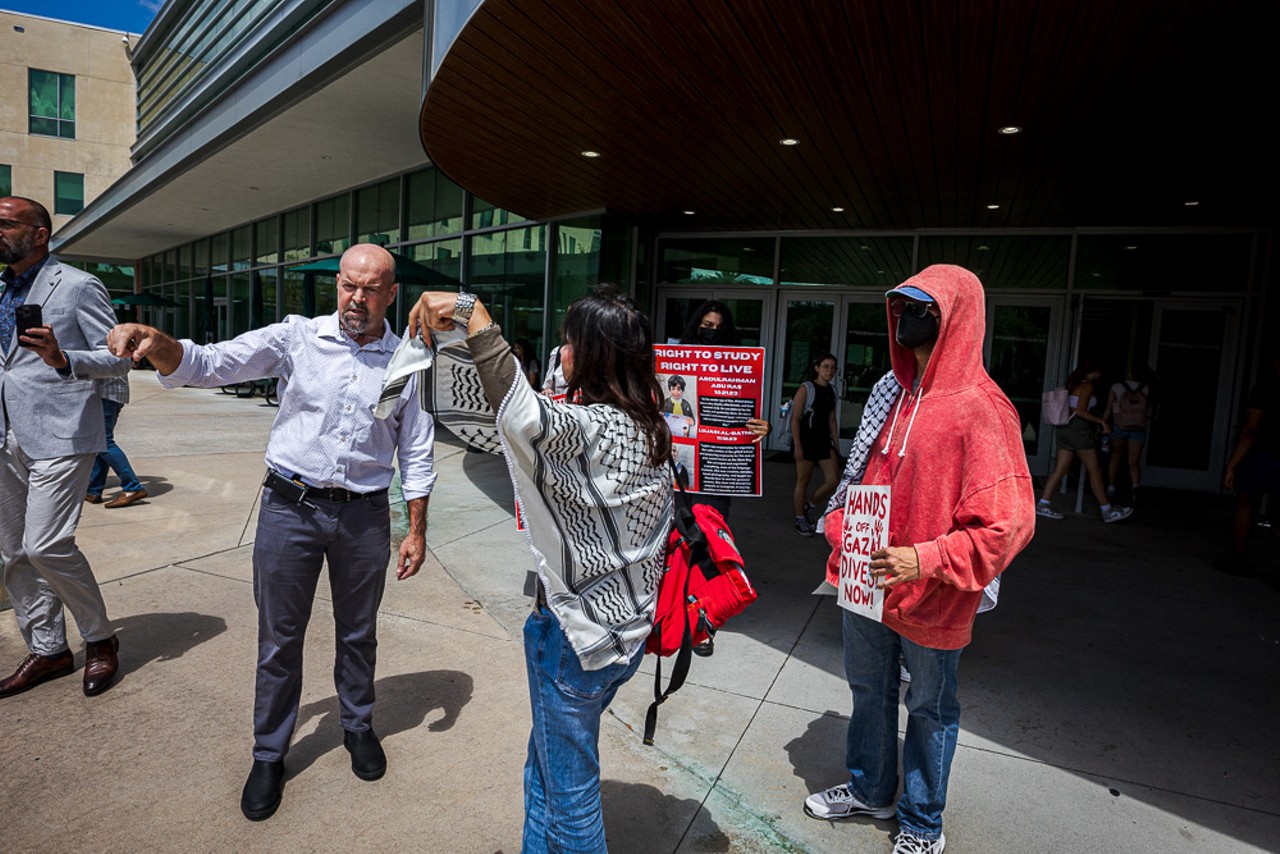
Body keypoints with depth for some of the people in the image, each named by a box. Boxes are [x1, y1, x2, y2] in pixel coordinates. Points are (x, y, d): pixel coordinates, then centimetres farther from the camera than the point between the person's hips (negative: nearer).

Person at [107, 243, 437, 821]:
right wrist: (154, 342, -30)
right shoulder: (297, 337, -3)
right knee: (279, 638, 10)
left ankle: (358, 727, 41)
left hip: (364, 515, 1)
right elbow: (210, 365, -8)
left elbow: (416, 454, 3)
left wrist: (417, 530, 3)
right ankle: (269, 755, 32)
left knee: (358, 632, 16)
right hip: (290, 506, 0)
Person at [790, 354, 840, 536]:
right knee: (803, 482, 4)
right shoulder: (806, 389, -8)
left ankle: (807, 507, 22)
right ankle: (800, 520, 19)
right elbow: (795, 419, -11)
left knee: (833, 481, 0)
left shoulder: (831, 391, 11)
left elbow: (832, 420, 16)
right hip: (806, 440, -6)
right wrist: (797, 446, -16)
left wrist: (835, 445, 12)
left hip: (824, 441, 6)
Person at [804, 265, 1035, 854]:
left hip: (931, 596, -7)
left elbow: (1007, 523, -22)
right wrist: (839, 532, 5)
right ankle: (870, 790, 47)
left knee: (929, 707, 15)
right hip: (866, 582, 7)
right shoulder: (891, 392, 4)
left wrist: (926, 560, -27)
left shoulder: (979, 409, -19)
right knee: (869, 689, 23)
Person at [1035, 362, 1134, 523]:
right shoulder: (1087, 386, -8)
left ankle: (1043, 504, -1)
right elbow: (1081, 412, -17)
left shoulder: (1073, 386, 17)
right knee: (1095, 471, 0)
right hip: (1078, 429, -8)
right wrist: (1101, 421, -8)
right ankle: (1107, 511, 8)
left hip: (1064, 428, 9)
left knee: (1060, 469, 6)